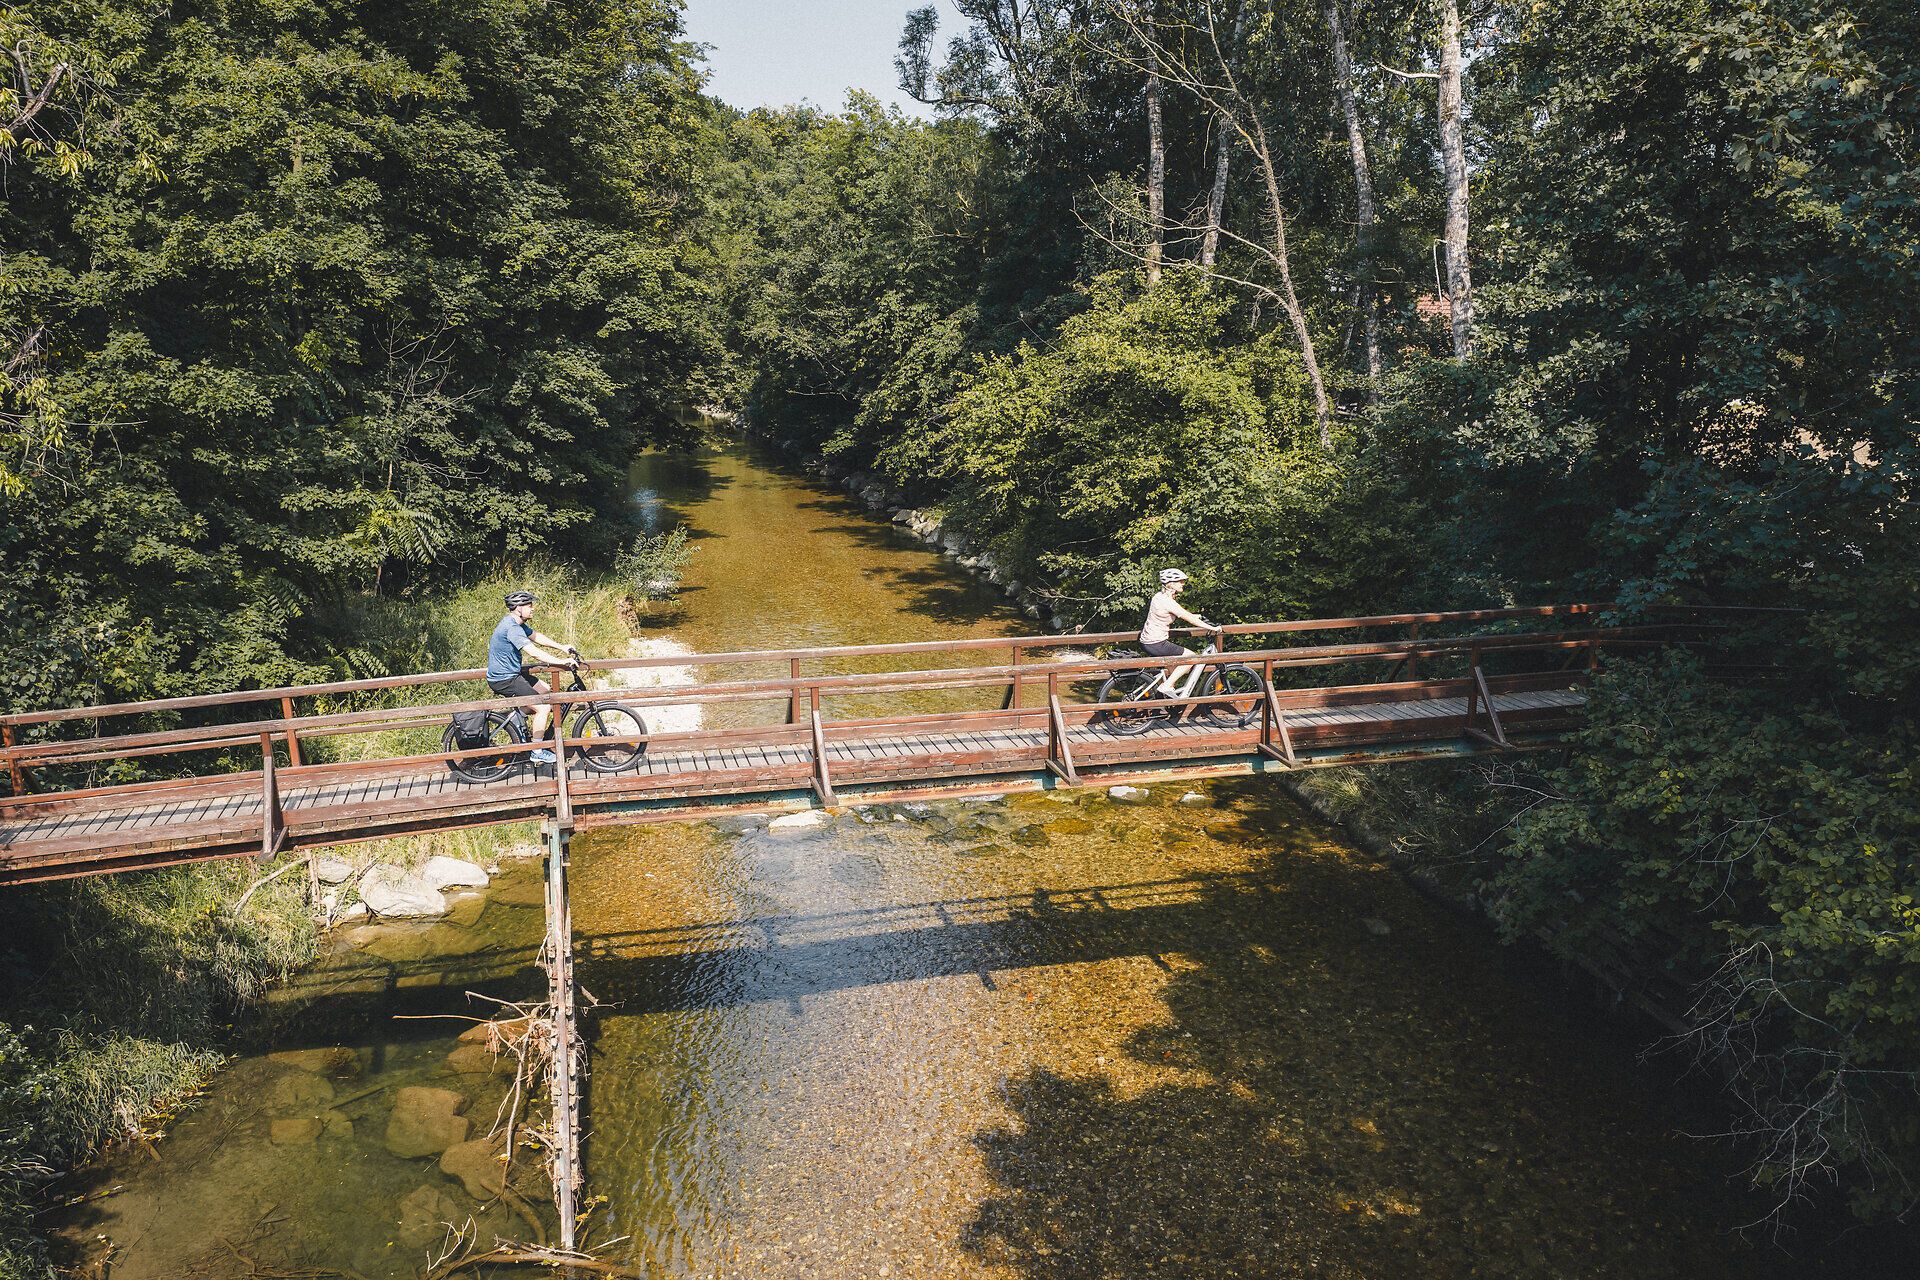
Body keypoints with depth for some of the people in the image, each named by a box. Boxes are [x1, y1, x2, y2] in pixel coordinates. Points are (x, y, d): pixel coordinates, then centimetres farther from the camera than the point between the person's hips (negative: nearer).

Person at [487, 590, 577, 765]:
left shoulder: (517, 623, 7)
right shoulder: (512, 628, -25)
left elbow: (536, 637, 18)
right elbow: (534, 652, -32)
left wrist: (562, 647, 11)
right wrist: (562, 662, -30)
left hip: (512, 674, 11)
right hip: (504, 680, -11)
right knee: (543, 708, -11)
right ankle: (537, 753, -1)